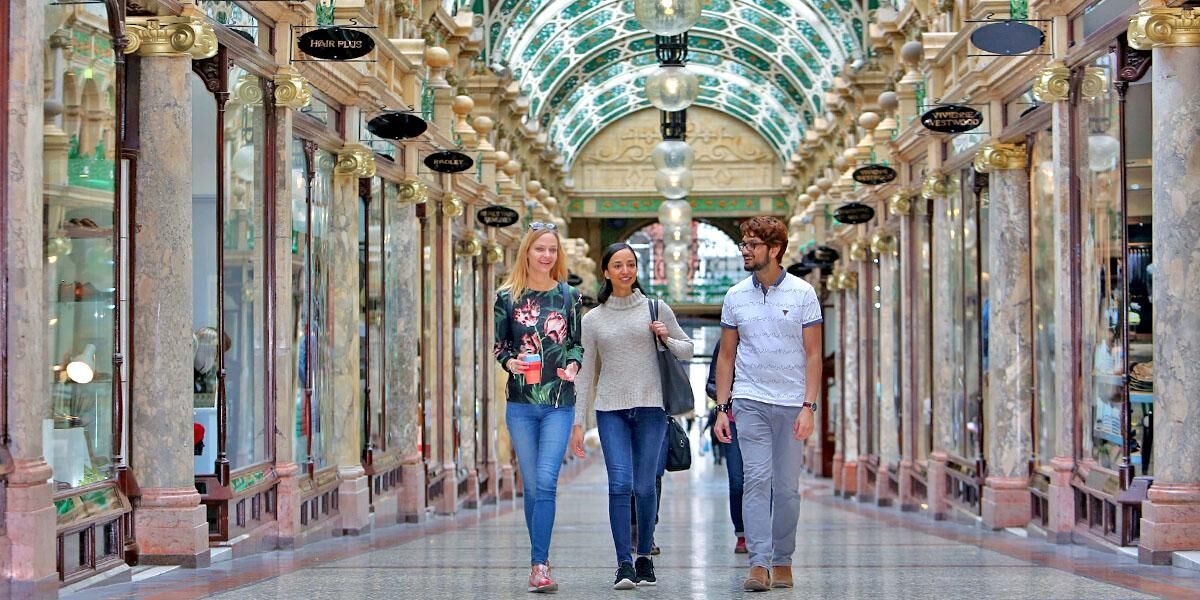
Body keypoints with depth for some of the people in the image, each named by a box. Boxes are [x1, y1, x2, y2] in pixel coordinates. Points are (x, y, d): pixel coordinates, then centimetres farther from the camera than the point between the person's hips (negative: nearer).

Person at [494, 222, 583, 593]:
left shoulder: (568, 296, 5)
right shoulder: (508, 297, 4)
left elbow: (577, 343, 12)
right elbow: (499, 345, 10)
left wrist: (573, 365, -8)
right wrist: (509, 362, -11)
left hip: (559, 404, -1)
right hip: (521, 404, 1)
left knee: (546, 482, -13)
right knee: (532, 486, 7)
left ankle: (539, 565, -13)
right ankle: (541, 562, 19)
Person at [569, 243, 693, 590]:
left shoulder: (656, 309, 7)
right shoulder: (593, 319, 8)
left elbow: (687, 350, 15)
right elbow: (586, 373, 9)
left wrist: (667, 339, -7)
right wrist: (578, 422, 5)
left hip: (650, 407, 0)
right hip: (611, 409, 0)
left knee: (645, 486, 3)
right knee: (620, 484, -12)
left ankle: (644, 557, 19)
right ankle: (624, 564, -10)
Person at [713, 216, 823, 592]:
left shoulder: (802, 293, 0)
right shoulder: (735, 297, 7)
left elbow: (813, 354, 0)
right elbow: (726, 356, 12)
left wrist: (808, 406, -9)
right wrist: (721, 408, 5)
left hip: (792, 403, -1)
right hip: (750, 402, 1)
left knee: (787, 487, 5)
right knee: (757, 480, -10)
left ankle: (782, 561, 17)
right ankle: (759, 564, -12)